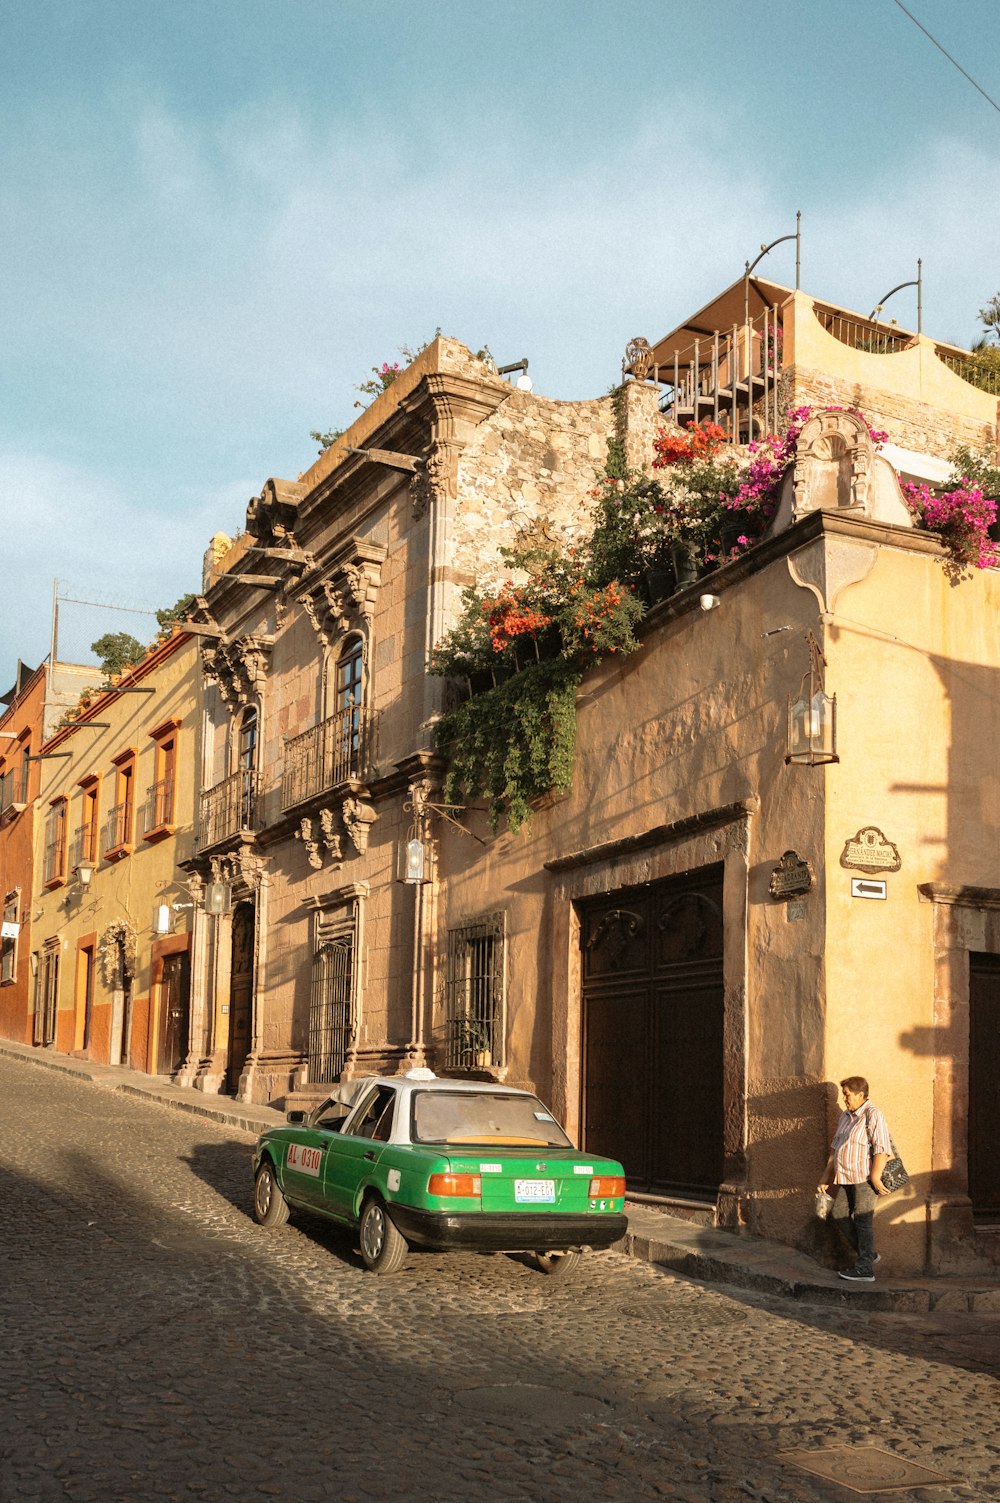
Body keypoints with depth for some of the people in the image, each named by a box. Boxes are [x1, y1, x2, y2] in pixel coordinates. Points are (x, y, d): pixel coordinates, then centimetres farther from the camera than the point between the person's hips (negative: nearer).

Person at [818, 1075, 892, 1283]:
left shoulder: (872, 1116, -13)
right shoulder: (845, 1116, 15)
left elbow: (882, 1149, -20)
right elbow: (835, 1148, 21)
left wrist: (875, 1178, -23)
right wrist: (826, 1177, 20)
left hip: (866, 1179, -9)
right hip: (846, 1179, 9)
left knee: (863, 1220, -5)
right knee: (838, 1215, 10)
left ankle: (865, 1269, 1)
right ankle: (868, 1254, 22)